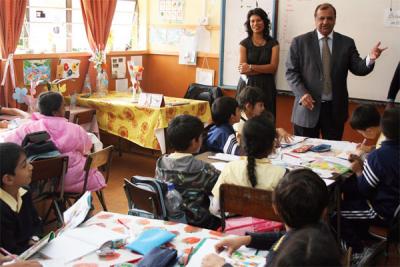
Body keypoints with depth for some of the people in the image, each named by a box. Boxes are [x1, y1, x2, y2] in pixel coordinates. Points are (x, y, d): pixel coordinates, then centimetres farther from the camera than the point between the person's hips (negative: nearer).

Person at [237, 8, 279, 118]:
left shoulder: (273, 43, 7)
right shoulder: (244, 43, 5)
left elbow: (273, 67, -5)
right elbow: (242, 70, -5)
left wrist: (251, 67, -12)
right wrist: (265, 69, -8)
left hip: (266, 87, 1)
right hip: (247, 86, 0)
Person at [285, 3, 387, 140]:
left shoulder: (347, 43, 6)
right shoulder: (300, 42, 1)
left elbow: (358, 69, 1)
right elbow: (291, 72, -2)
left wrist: (371, 59, -21)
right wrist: (302, 94, -17)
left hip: (336, 108, 2)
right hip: (308, 105, -2)